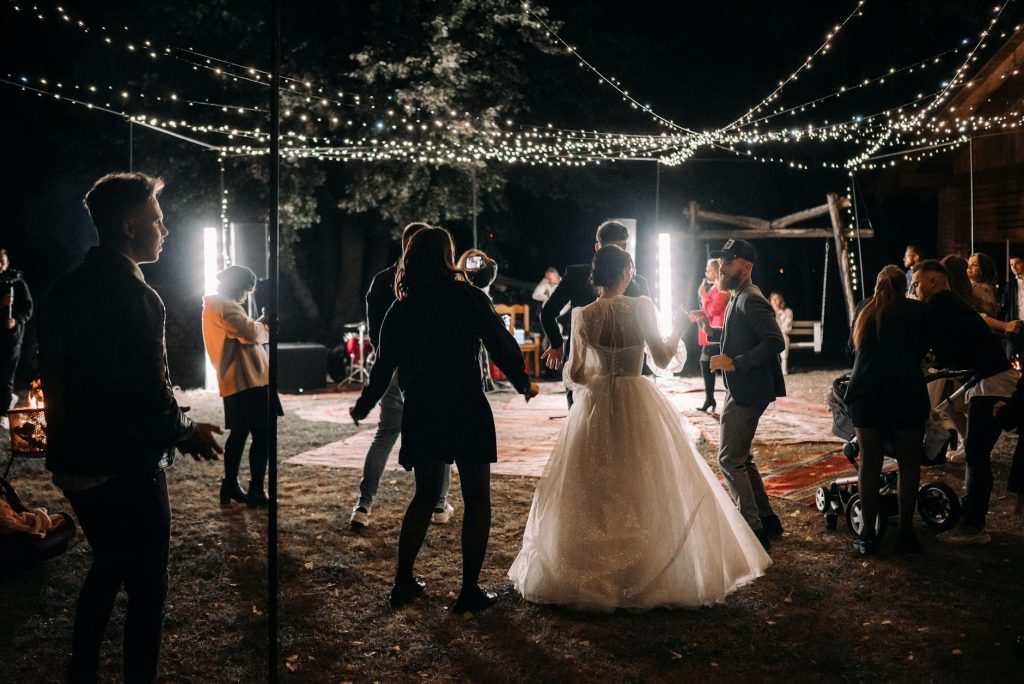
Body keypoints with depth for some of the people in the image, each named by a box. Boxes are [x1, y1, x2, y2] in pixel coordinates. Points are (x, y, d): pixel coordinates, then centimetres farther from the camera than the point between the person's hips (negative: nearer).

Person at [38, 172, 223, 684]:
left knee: (107, 568, 26)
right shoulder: (134, 296, -21)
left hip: (75, 463, 9)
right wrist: (187, 432, -3)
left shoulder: (65, 290, 5)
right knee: (146, 588, 8)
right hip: (125, 469, -8)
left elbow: (60, 380, 11)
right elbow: (152, 398, -24)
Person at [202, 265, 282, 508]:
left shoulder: (213, 306, 19)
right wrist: (266, 328, -2)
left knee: (239, 433, 17)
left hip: (233, 381, 10)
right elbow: (250, 333, -21)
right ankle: (256, 491, -5)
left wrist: (258, 325, 9)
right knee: (261, 435, -6)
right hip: (248, 379, -10)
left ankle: (230, 486, 20)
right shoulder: (226, 306, -13)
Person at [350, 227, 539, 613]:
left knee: (425, 495, 19)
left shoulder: (400, 310, 5)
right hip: (466, 408, -4)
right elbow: (501, 344, -6)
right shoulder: (469, 298, -6)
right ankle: (470, 590, 7)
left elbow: (385, 365, 10)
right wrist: (523, 384, 11)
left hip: (420, 412, 4)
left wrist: (363, 407, 26)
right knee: (476, 498, 7)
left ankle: (403, 582, 21)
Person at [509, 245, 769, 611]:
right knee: (648, 491, 8)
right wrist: (678, 327, 8)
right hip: (638, 404, -2)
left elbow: (573, 372, -1)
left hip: (595, 405, 2)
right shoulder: (641, 307, -10)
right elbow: (662, 359, -8)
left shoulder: (582, 315, -3)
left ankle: (590, 577, 20)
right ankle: (646, 578, 14)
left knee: (591, 492, 11)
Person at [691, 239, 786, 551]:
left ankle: (755, 532, 2)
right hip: (740, 391, 11)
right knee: (741, 459, 19)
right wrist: (711, 330, 12)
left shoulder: (751, 300, -18)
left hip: (747, 393, -11)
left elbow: (775, 342, -27)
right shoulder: (738, 298, 14)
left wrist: (735, 362, -27)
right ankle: (767, 519, 29)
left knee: (730, 460, -5)